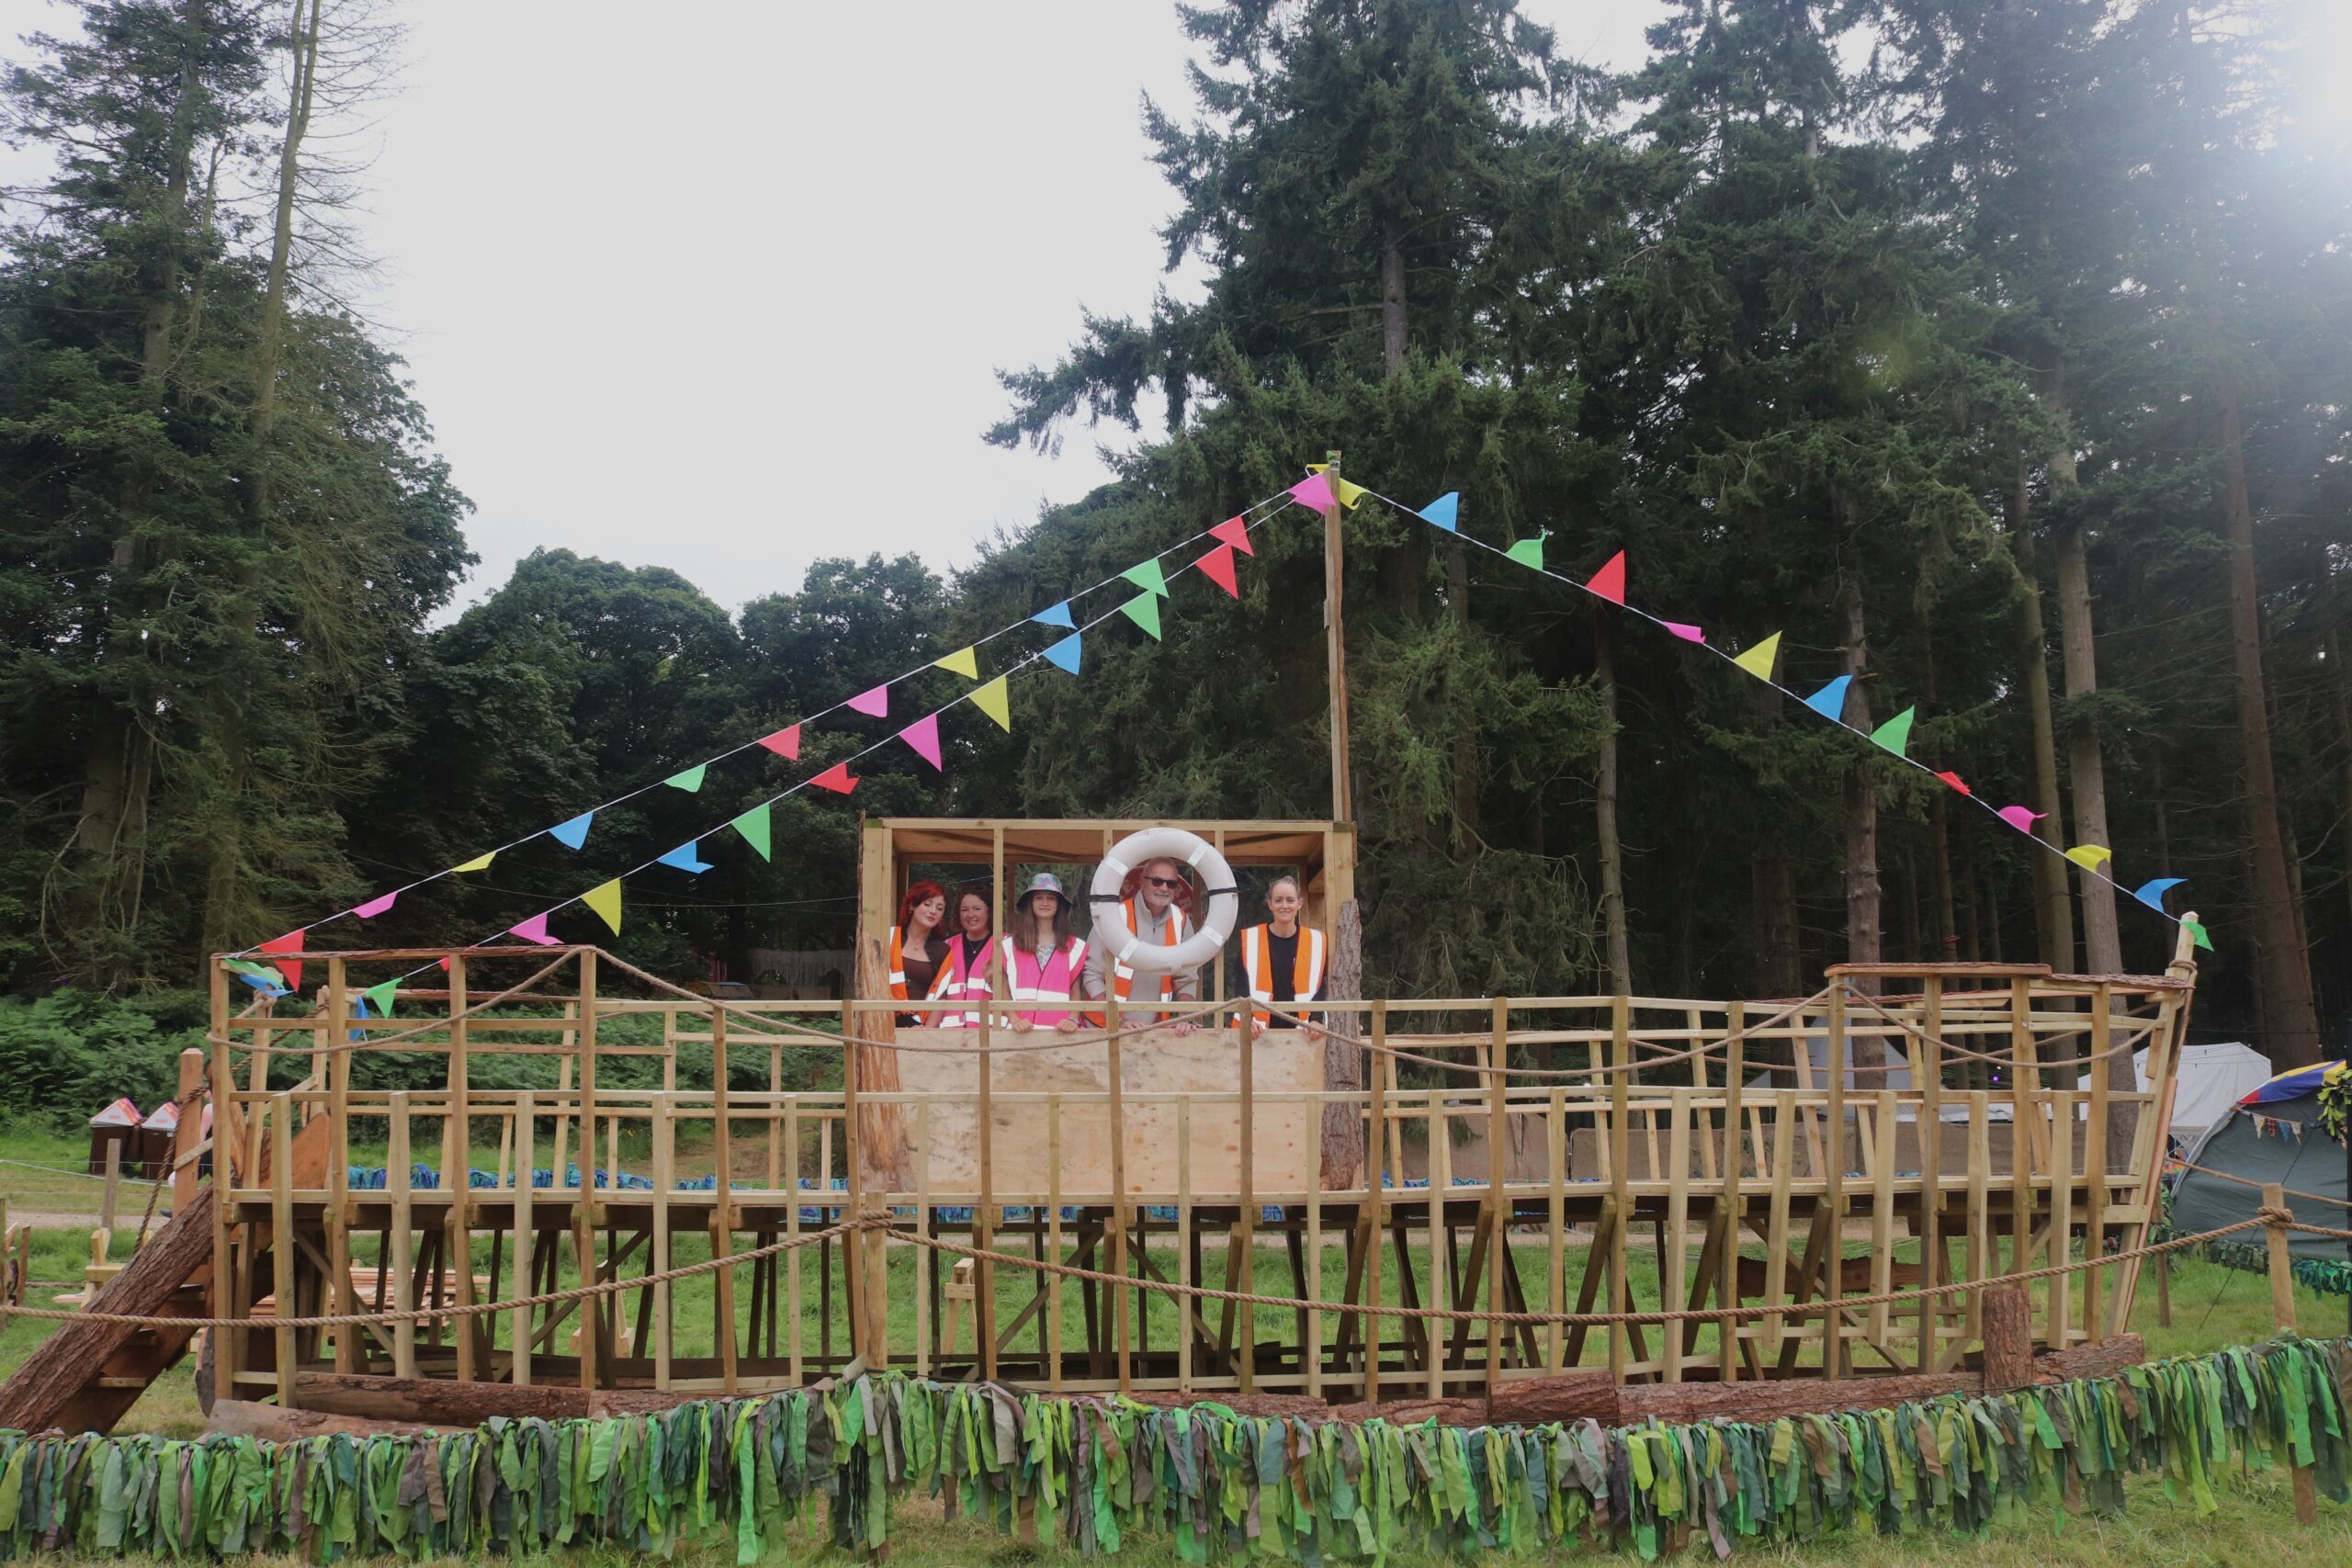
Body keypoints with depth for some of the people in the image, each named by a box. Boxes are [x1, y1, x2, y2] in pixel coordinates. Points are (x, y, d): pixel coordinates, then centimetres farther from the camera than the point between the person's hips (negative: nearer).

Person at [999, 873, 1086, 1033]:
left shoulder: (1074, 946, 11)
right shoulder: (1010, 944, 9)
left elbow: (1075, 993, 11)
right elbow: (1005, 991, 6)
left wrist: (1073, 1019, -6)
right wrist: (1014, 1020, -8)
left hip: (1059, 1029, 0)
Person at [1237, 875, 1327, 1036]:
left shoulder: (1316, 941, 5)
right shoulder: (1250, 940, 2)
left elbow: (1321, 989, 3)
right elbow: (1242, 986, -2)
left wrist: (1316, 1020, -15)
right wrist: (1247, 1019, -19)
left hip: (1301, 1032, 1)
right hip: (1260, 1031, -1)